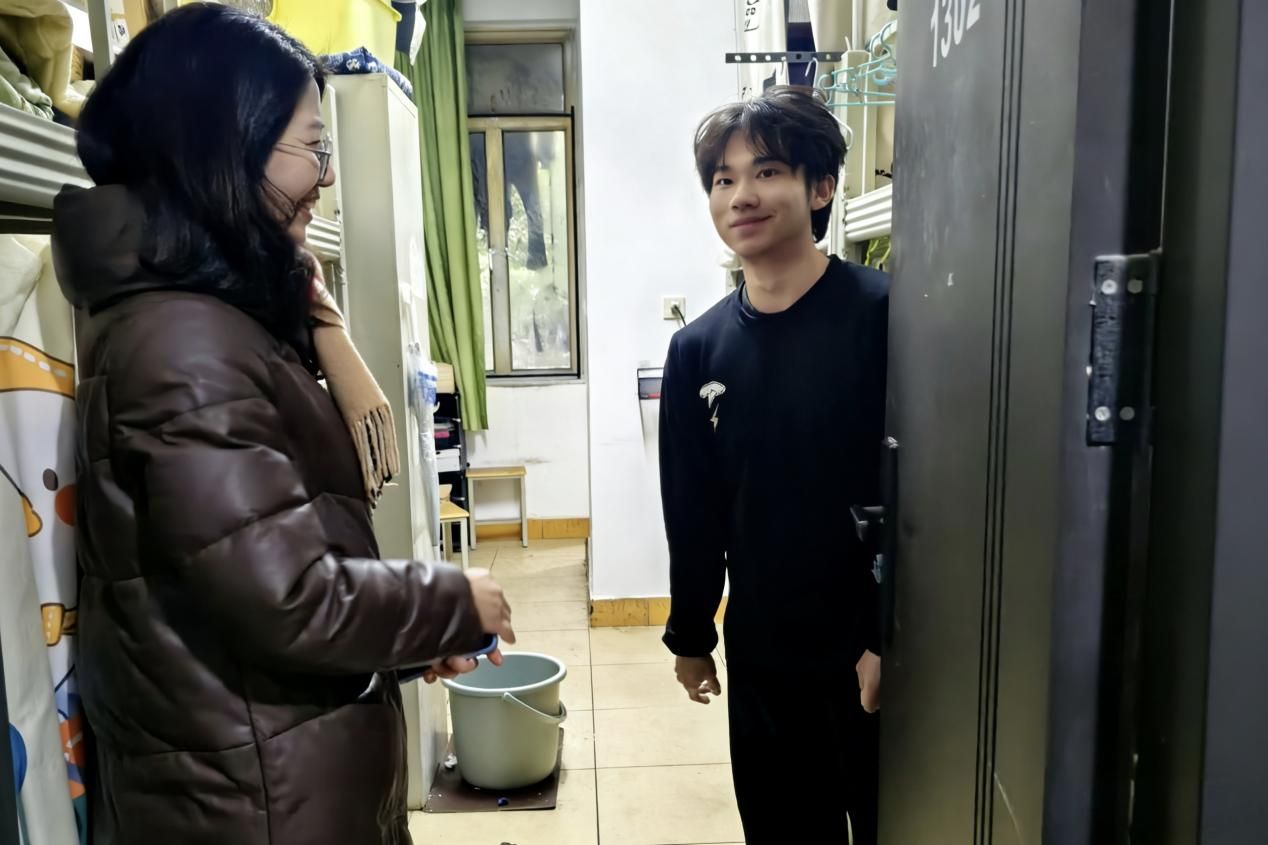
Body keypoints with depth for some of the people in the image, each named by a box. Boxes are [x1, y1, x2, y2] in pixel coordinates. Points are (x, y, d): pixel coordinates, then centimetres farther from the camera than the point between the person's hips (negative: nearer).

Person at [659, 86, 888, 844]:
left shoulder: (883, 315, -13)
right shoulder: (698, 350, 0)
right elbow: (693, 509, 6)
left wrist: (893, 637, -15)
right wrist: (689, 632, 12)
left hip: (875, 646, -3)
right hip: (760, 653, 4)